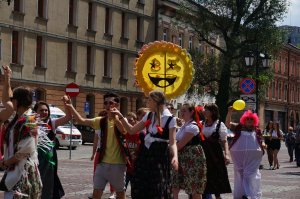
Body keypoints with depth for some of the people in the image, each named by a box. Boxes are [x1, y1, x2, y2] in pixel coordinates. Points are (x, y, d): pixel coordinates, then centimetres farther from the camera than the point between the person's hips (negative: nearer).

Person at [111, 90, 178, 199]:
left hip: (160, 156, -6)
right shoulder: (149, 115, 9)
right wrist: (121, 116, 6)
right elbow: (132, 130, 14)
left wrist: (175, 156, -32)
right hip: (145, 154, 6)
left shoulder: (169, 119, -10)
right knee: (140, 190, 6)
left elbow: (172, 142, -13)